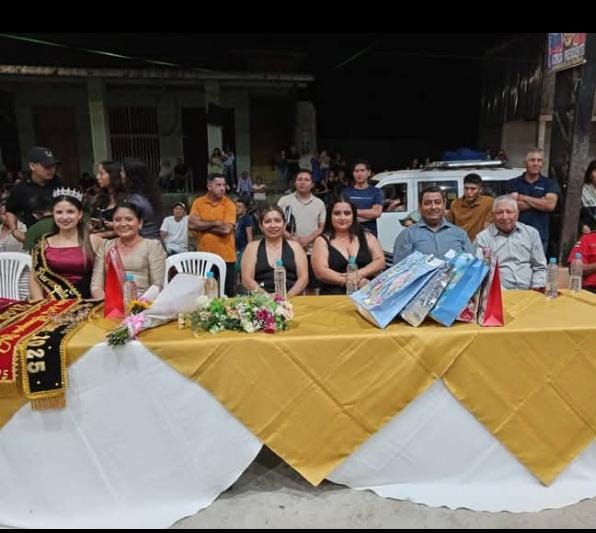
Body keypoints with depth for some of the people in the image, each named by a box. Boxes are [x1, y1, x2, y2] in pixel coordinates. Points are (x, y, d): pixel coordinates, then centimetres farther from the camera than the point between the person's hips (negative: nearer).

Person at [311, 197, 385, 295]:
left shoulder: (367, 237, 15)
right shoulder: (322, 240, 8)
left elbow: (380, 261, 5)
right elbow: (321, 272, -4)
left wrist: (358, 274, -12)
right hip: (335, 295, -2)